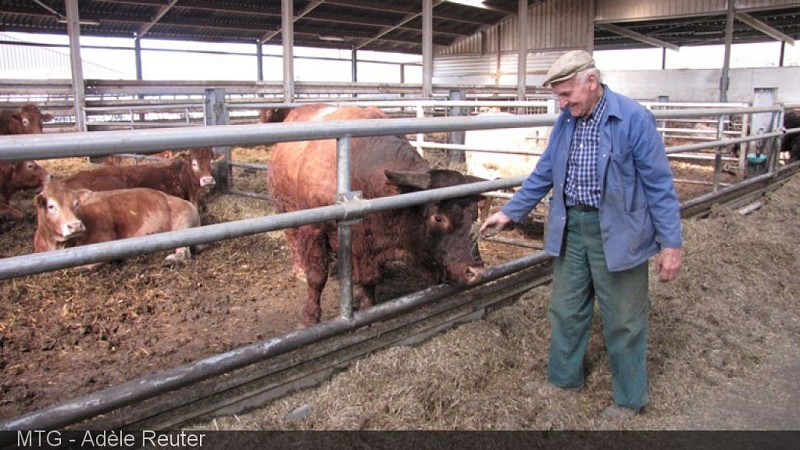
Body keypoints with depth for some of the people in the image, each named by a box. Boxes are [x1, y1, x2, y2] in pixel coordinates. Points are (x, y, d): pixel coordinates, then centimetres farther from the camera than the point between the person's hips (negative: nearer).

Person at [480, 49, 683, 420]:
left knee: (623, 321, 9)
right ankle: (563, 379, 37)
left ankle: (629, 399, 29)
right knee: (565, 310, 17)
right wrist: (508, 213, 12)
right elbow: (543, 174, 13)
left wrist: (670, 244, -12)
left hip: (617, 234, -5)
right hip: (570, 229, 6)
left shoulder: (634, 119, -14)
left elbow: (660, 184, -12)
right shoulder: (565, 121, 4)